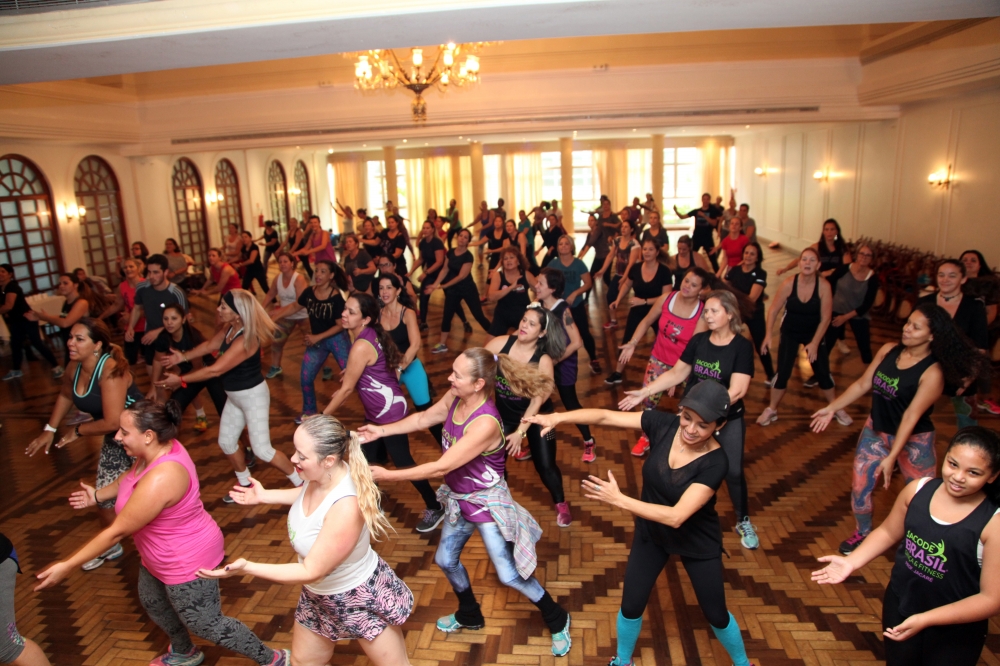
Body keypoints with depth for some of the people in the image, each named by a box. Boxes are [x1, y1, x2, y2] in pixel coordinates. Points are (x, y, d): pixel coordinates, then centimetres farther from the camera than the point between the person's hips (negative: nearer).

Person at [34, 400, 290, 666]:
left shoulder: (160, 479, -38)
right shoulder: (158, 449, -9)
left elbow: (118, 531, -29)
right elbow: (130, 477, 17)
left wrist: (67, 566, -20)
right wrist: (98, 495, 12)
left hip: (186, 562, -10)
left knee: (207, 626, 7)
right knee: (153, 603, 31)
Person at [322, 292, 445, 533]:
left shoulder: (361, 346, -26)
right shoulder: (370, 335, 2)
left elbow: (346, 388, -18)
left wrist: (322, 417, -8)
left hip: (390, 412, -9)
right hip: (377, 411, 9)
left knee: (402, 461, 2)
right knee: (365, 459, 17)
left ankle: (435, 508, 18)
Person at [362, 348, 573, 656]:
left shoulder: (485, 423, -36)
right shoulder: (455, 398, -13)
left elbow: (441, 468, -34)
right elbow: (423, 418, 7)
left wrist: (388, 475, -28)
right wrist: (381, 430, 1)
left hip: (487, 502, -8)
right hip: (459, 498, 8)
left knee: (509, 575, 3)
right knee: (445, 560, 23)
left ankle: (557, 620, 30)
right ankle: (469, 616, 50)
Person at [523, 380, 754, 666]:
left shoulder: (715, 462, -33)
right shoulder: (664, 424, -23)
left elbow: (676, 516, -38)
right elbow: (605, 416, -23)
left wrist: (618, 499, -40)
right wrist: (559, 417, -35)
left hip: (697, 543, -3)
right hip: (651, 534, 3)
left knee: (715, 614, 17)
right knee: (631, 606, 13)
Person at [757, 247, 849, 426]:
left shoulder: (824, 286, -20)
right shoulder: (789, 283, -20)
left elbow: (825, 317, -14)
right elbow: (774, 310, -10)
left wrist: (814, 343, -16)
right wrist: (768, 334, -16)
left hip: (814, 333, 0)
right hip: (790, 333, 0)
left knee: (823, 372, 4)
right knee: (782, 372, -4)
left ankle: (836, 409, 26)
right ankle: (771, 410, 13)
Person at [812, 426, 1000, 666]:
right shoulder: (918, 490, -12)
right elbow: (888, 532, 4)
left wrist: (925, 620, -26)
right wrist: (851, 562, -9)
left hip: (954, 633, -3)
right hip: (899, 607, 4)